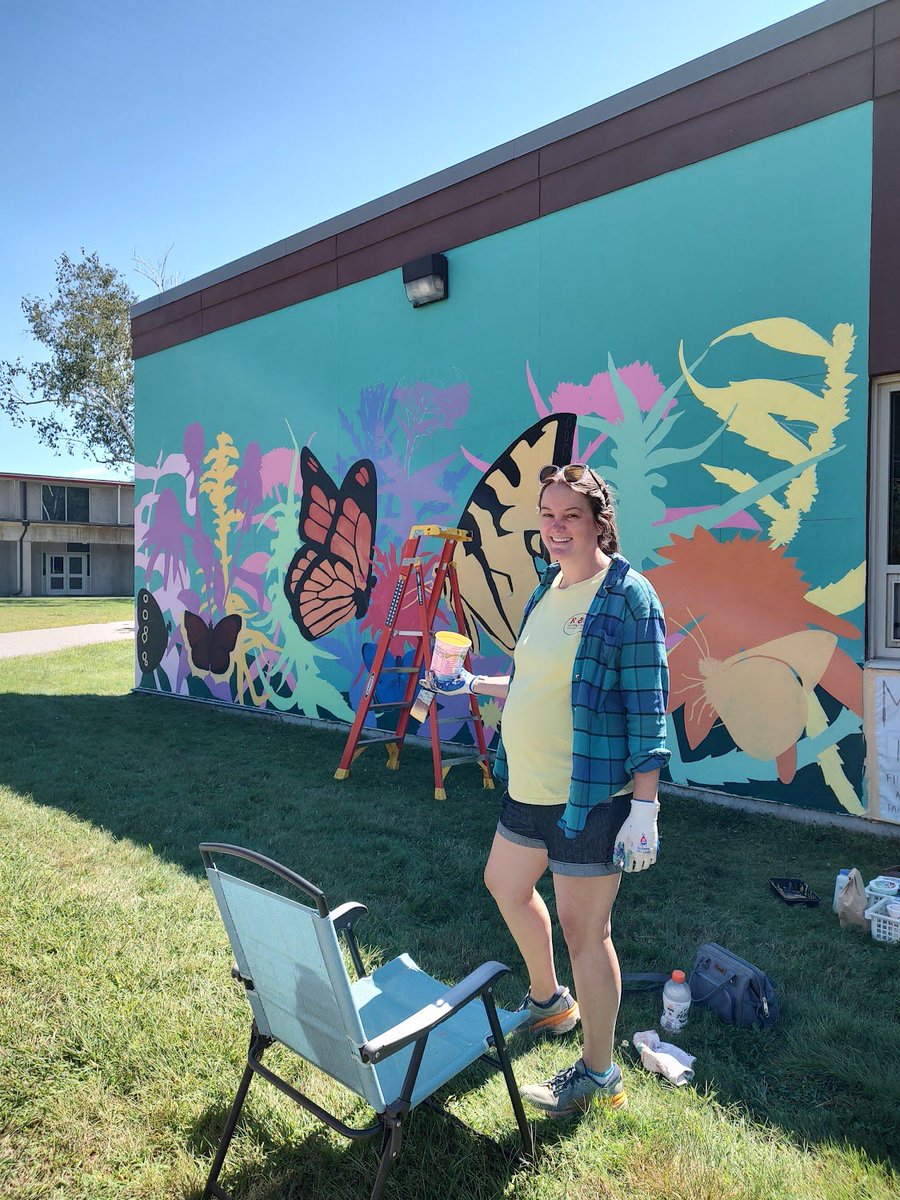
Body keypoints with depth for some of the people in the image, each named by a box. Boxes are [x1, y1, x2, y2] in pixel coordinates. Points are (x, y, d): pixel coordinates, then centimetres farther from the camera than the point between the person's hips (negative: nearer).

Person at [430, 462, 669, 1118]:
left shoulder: (628, 596, -16)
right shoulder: (547, 589, 8)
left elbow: (648, 708, -17)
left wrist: (644, 804, -20)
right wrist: (474, 684, 20)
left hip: (591, 795, -9)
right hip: (530, 786, 9)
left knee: (583, 929, 4)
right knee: (505, 883, 25)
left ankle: (599, 1072, 30)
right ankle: (548, 1000, 51)